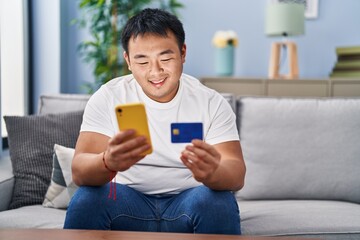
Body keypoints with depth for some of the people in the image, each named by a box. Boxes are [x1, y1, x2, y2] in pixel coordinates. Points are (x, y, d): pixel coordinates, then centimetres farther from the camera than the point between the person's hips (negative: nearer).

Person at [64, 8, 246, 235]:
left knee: (218, 202, -31)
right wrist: (108, 162, -44)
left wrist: (211, 173, -43)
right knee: (87, 198, -29)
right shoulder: (108, 98, -7)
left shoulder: (212, 102, -6)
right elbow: (80, 171, -18)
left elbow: (237, 174, -18)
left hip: (187, 206, 0)